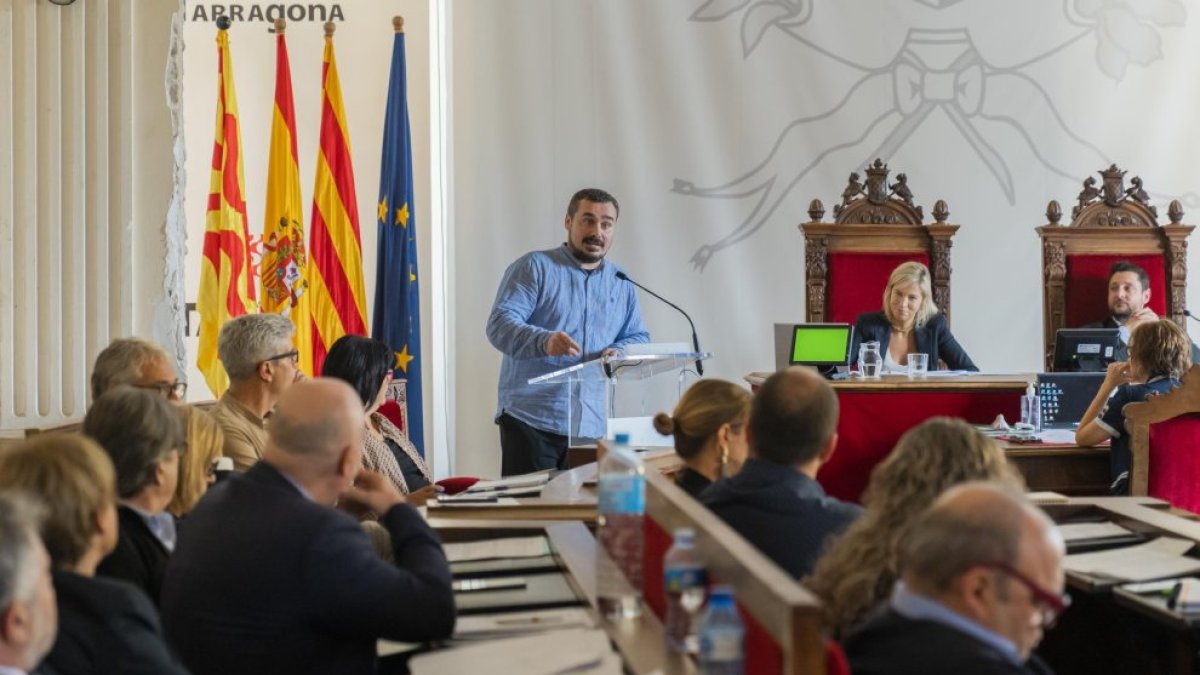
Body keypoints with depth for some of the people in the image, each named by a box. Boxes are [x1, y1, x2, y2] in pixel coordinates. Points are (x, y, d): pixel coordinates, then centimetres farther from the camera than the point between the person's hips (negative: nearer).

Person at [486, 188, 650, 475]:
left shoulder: (622, 284, 18)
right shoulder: (534, 267, 1)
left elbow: (639, 338, 18)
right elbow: (500, 324, -9)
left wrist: (620, 352, -7)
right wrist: (544, 341, -29)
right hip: (530, 419, -4)